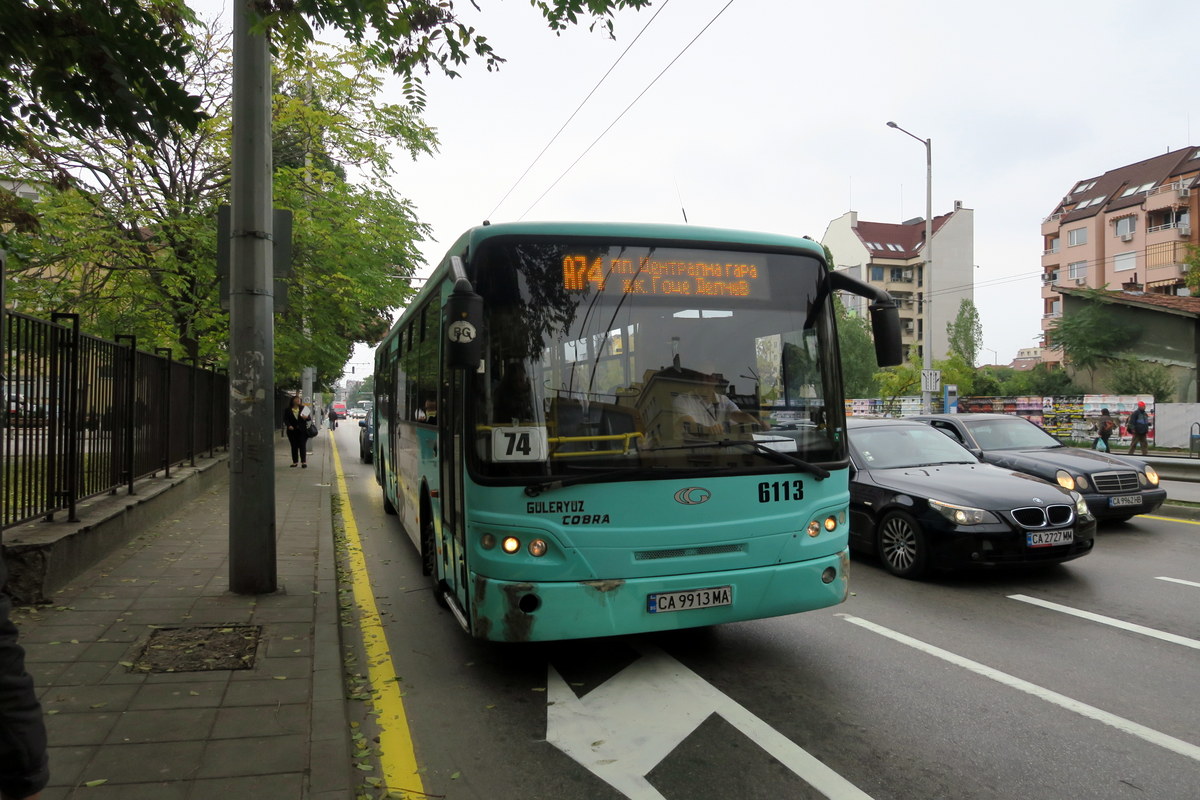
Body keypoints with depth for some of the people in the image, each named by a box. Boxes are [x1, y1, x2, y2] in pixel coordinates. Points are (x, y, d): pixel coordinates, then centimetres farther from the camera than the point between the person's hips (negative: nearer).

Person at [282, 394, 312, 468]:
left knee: (302, 445, -5)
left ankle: (304, 462, -4)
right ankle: (295, 461, 12)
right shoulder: (287, 410, 4)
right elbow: (285, 419, 3)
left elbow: (310, 417, 5)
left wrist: (306, 417, -18)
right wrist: (289, 425, -15)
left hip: (302, 430, -1)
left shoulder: (303, 408, 4)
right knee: (294, 446, 6)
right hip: (292, 430, 1)